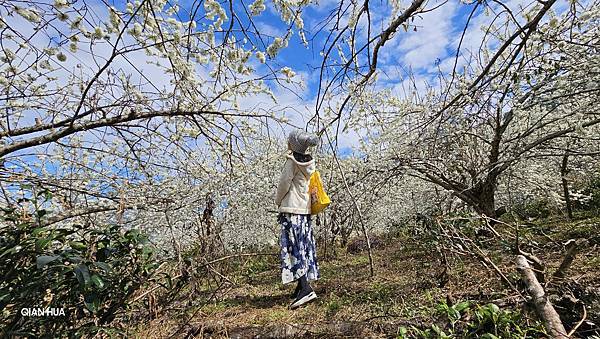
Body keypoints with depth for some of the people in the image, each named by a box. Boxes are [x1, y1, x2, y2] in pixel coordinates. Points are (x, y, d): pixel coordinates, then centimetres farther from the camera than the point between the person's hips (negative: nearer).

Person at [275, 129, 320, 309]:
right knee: (304, 247, 12)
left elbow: (284, 184, -11)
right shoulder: (309, 162, 10)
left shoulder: (292, 161, -11)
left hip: (291, 209, -8)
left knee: (293, 248, -7)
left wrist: (278, 202, 7)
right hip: (305, 209, 8)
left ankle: (305, 288, -12)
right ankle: (303, 285, 23)